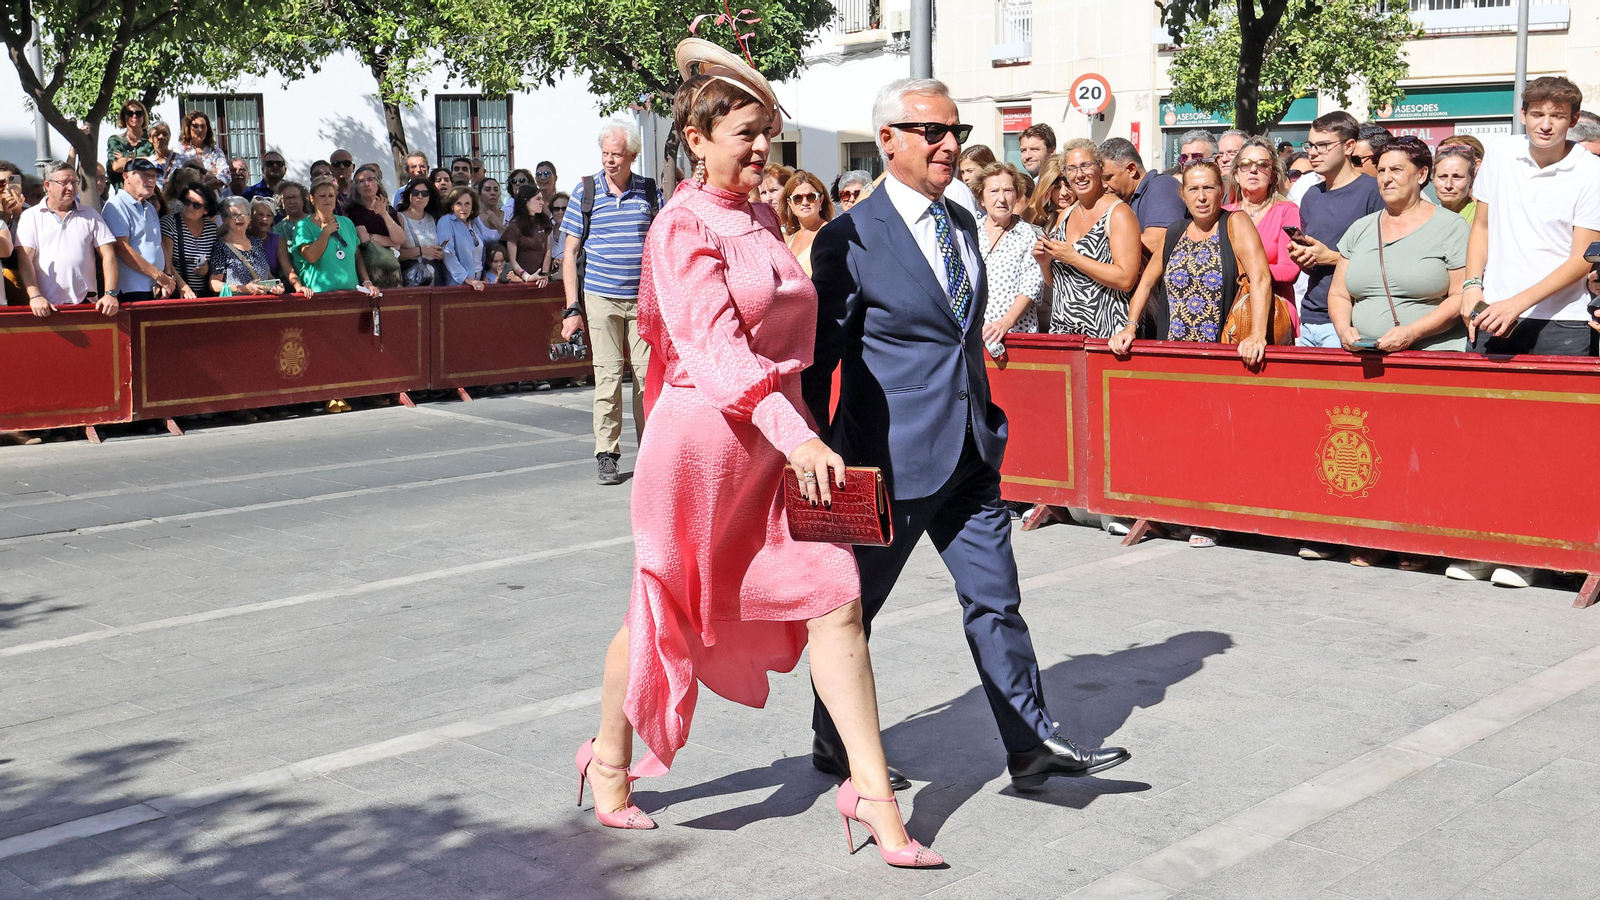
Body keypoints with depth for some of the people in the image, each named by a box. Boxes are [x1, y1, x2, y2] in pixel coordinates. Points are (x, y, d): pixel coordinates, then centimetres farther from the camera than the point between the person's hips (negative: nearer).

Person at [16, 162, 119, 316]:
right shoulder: (30, 217, 8)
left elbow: (108, 256, 7)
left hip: (85, 303, 1)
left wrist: (110, 294, -7)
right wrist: (35, 296, -14)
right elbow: (24, 259, -1)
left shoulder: (91, 216, 13)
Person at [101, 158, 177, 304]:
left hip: (155, 291, 8)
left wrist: (166, 279, 2)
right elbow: (121, 248, -15)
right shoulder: (116, 206, -6)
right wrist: (159, 275, -16)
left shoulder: (150, 208, 22)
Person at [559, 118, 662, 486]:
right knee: (607, 375, -3)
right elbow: (570, 252, 2)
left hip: (644, 300, 1)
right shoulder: (585, 191, 1)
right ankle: (606, 455, 4)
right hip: (600, 299, -1)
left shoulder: (650, 191, 5)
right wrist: (573, 308, -4)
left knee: (648, 374, 1)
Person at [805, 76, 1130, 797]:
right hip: (894, 454, -6)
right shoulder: (850, 239, -12)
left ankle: (1032, 746, 15)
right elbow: (819, 357, -9)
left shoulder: (961, 222, 11)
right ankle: (835, 745, 27)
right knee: (853, 606, 9)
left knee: (995, 601, 8)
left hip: (971, 452, 7)